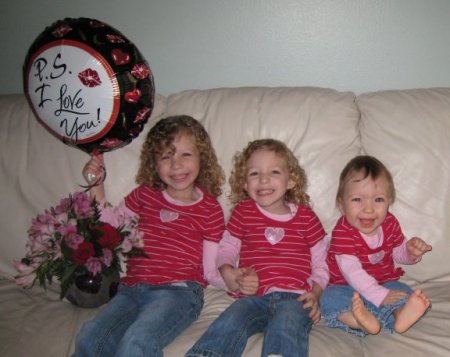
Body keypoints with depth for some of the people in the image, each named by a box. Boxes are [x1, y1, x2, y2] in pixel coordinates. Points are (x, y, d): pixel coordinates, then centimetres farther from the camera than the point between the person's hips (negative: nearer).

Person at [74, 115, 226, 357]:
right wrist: (96, 185, 16)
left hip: (177, 291, -4)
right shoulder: (144, 195, 14)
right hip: (132, 289, 4)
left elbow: (211, 269, 2)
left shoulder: (210, 209, 3)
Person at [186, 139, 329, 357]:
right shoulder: (243, 212, 16)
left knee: (286, 325, -34)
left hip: (294, 297, -1)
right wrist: (229, 275, -5)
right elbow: (226, 249, 18)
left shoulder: (305, 216, 15)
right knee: (230, 321, -30)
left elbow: (320, 261, 17)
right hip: (254, 296, 1)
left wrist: (314, 293, -1)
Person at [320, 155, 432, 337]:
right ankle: (365, 322, -55)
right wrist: (381, 295, -36)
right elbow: (351, 271, -29)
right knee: (329, 297, -31)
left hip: (385, 283, 5)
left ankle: (401, 317, -50)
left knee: (404, 292, -21)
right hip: (348, 289, -4)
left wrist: (411, 250, -12)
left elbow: (397, 252, 13)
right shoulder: (343, 232, -22)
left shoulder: (390, 223, -4)